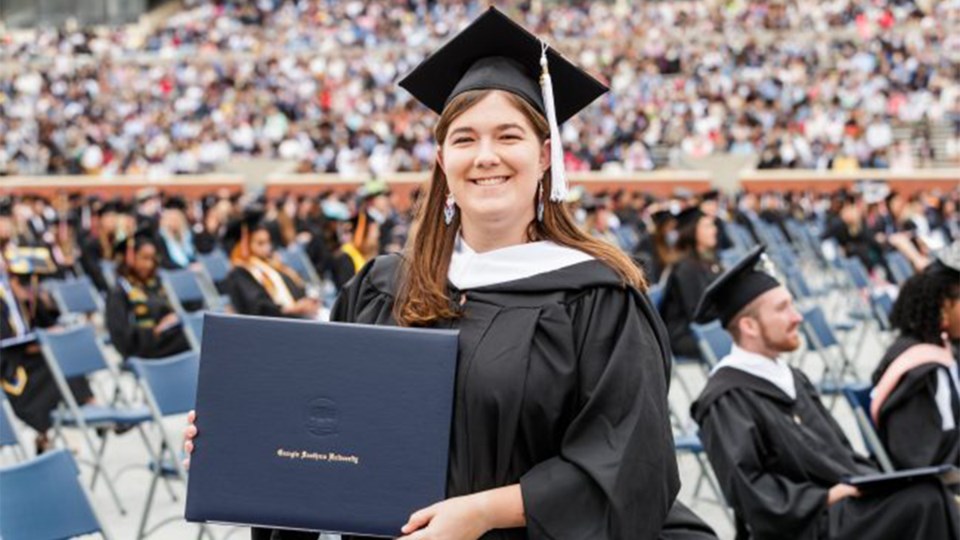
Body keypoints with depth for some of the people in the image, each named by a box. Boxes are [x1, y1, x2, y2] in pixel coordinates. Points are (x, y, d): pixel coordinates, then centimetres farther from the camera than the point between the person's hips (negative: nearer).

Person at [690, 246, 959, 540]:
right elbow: (746, 490, -16)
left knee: (933, 495, -18)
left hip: (851, 502, 8)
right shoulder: (727, 399, -8)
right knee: (925, 501, -25)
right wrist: (827, 498, -19)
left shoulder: (792, 379, 18)